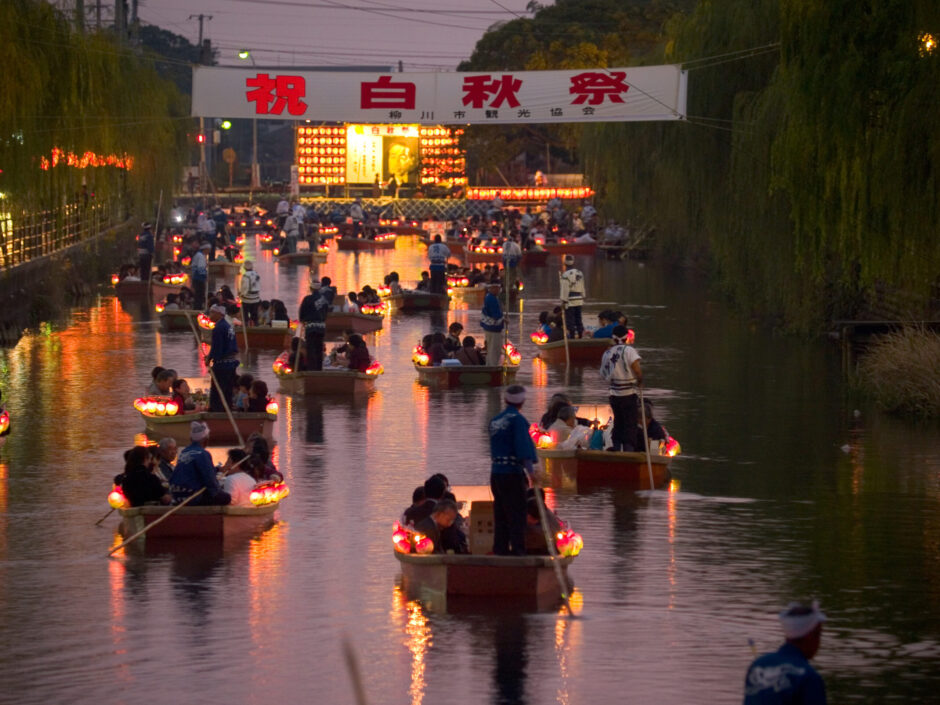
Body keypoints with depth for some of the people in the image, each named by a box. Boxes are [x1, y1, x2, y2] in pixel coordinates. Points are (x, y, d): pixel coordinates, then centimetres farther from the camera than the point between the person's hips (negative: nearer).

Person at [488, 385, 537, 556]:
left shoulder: (495, 420, 13)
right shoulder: (517, 419, -10)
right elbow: (524, 448, -20)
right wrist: (530, 471, -25)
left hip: (495, 472, 7)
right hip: (513, 473, -7)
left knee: (500, 515, 12)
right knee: (517, 515, -5)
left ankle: (500, 548, 13)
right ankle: (517, 549, -9)